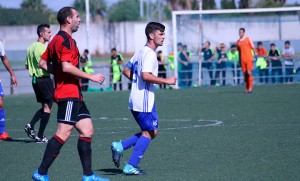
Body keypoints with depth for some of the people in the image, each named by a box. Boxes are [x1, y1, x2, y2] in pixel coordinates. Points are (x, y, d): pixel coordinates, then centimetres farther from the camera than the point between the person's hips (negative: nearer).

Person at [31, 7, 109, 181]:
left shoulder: (56, 40, 19)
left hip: (75, 96, 11)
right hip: (69, 94, -11)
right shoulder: (65, 40, -13)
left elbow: (43, 63, 21)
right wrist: (91, 76, -17)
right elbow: (67, 67, -23)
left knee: (87, 130, 8)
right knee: (64, 133, -12)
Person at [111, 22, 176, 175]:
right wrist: (166, 81, -20)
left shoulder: (140, 52, 16)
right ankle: (130, 167, -3)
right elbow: (146, 75, -26)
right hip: (144, 100, -10)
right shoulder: (149, 53, -14)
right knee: (148, 133, -3)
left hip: (135, 100, 10)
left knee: (152, 132, 15)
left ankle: (120, 146, 5)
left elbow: (126, 71, 22)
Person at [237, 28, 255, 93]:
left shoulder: (248, 39, 1)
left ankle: (250, 87, -8)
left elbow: (253, 48, 2)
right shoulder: (238, 42, 12)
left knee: (249, 72, -11)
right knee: (245, 74, 2)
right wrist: (239, 60, 16)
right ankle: (247, 88, 9)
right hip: (242, 59, 4)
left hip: (249, 58, -3)